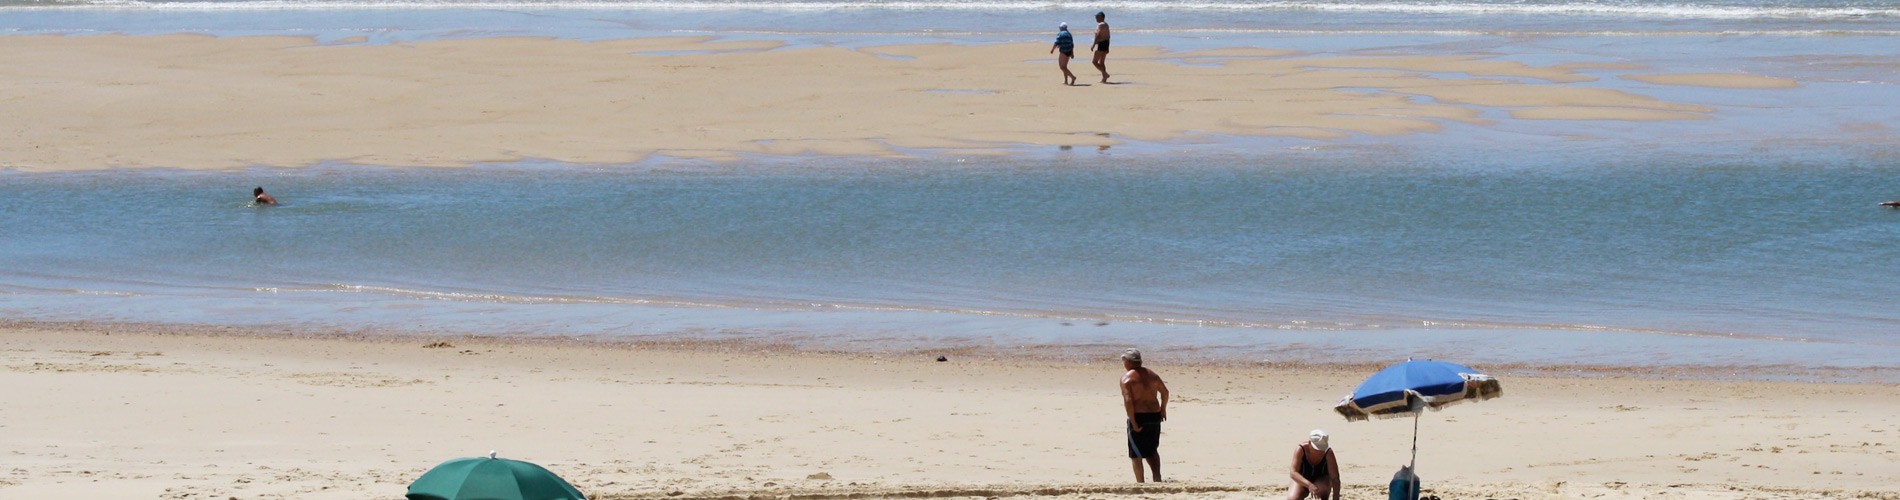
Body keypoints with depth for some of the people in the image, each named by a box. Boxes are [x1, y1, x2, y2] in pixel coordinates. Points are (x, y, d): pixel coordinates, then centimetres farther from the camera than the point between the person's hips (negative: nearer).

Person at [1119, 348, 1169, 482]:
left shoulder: (1126, 378, -10)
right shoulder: (1151, 374, 10)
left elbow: (1128, 400, -20)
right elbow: (1165, 391, 15)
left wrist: (1133, 422, -19)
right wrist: (1163, 409, 28)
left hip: (1138, 416, -6)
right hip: (1155, 416, 6)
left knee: (1135, 453, 5)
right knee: (1152, 451, 22)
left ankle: (1140, 483, 4)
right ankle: (1157, 477, 8)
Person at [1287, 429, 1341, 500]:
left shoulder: (1328, 453, -25)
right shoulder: (1300, 450, -27)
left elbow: (1335, 478, -25)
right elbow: (1293, 473, -33)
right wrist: (1309, 485, -48)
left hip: (1321, 479, 0)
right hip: (1302, 480, 0)